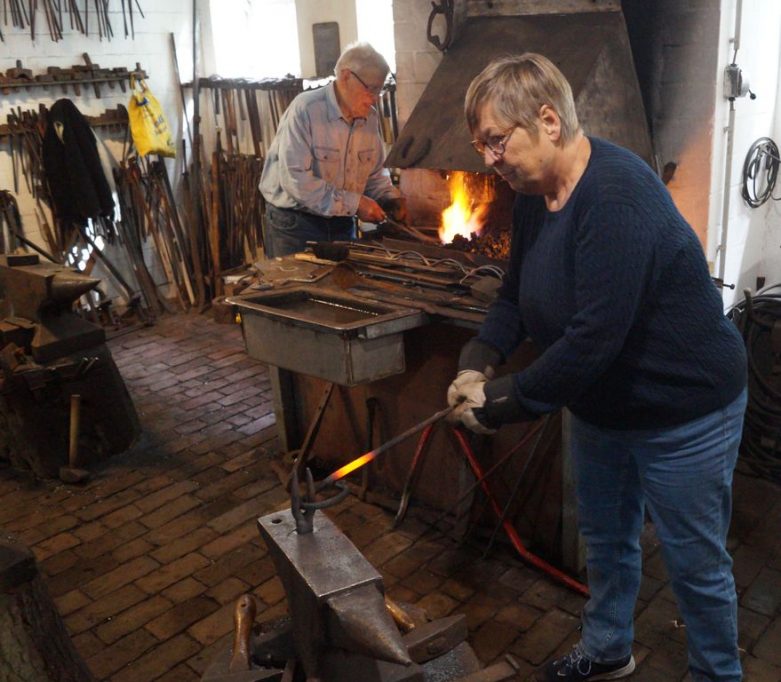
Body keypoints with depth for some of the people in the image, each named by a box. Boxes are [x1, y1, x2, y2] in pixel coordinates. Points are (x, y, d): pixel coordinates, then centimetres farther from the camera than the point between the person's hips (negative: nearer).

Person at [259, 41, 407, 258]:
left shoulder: (370, 118, 3)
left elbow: (375, 174, 16)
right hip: (294, 224, -6)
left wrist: (391, 199, -5)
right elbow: (295, 180, -26)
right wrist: (354, 203, -25)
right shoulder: (305, 110, -18)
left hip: (341, 224, 6)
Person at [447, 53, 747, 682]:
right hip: (601, 405, 9)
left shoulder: (617, 199, -31)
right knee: (605, 537, 24)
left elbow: (594, 337, -34)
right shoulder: (535, 194, -1)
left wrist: (505, 401, -25)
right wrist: (478, 363, -12)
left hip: (683, 411, -8)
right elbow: (515, 296, 5)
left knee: (695, 560, 10)